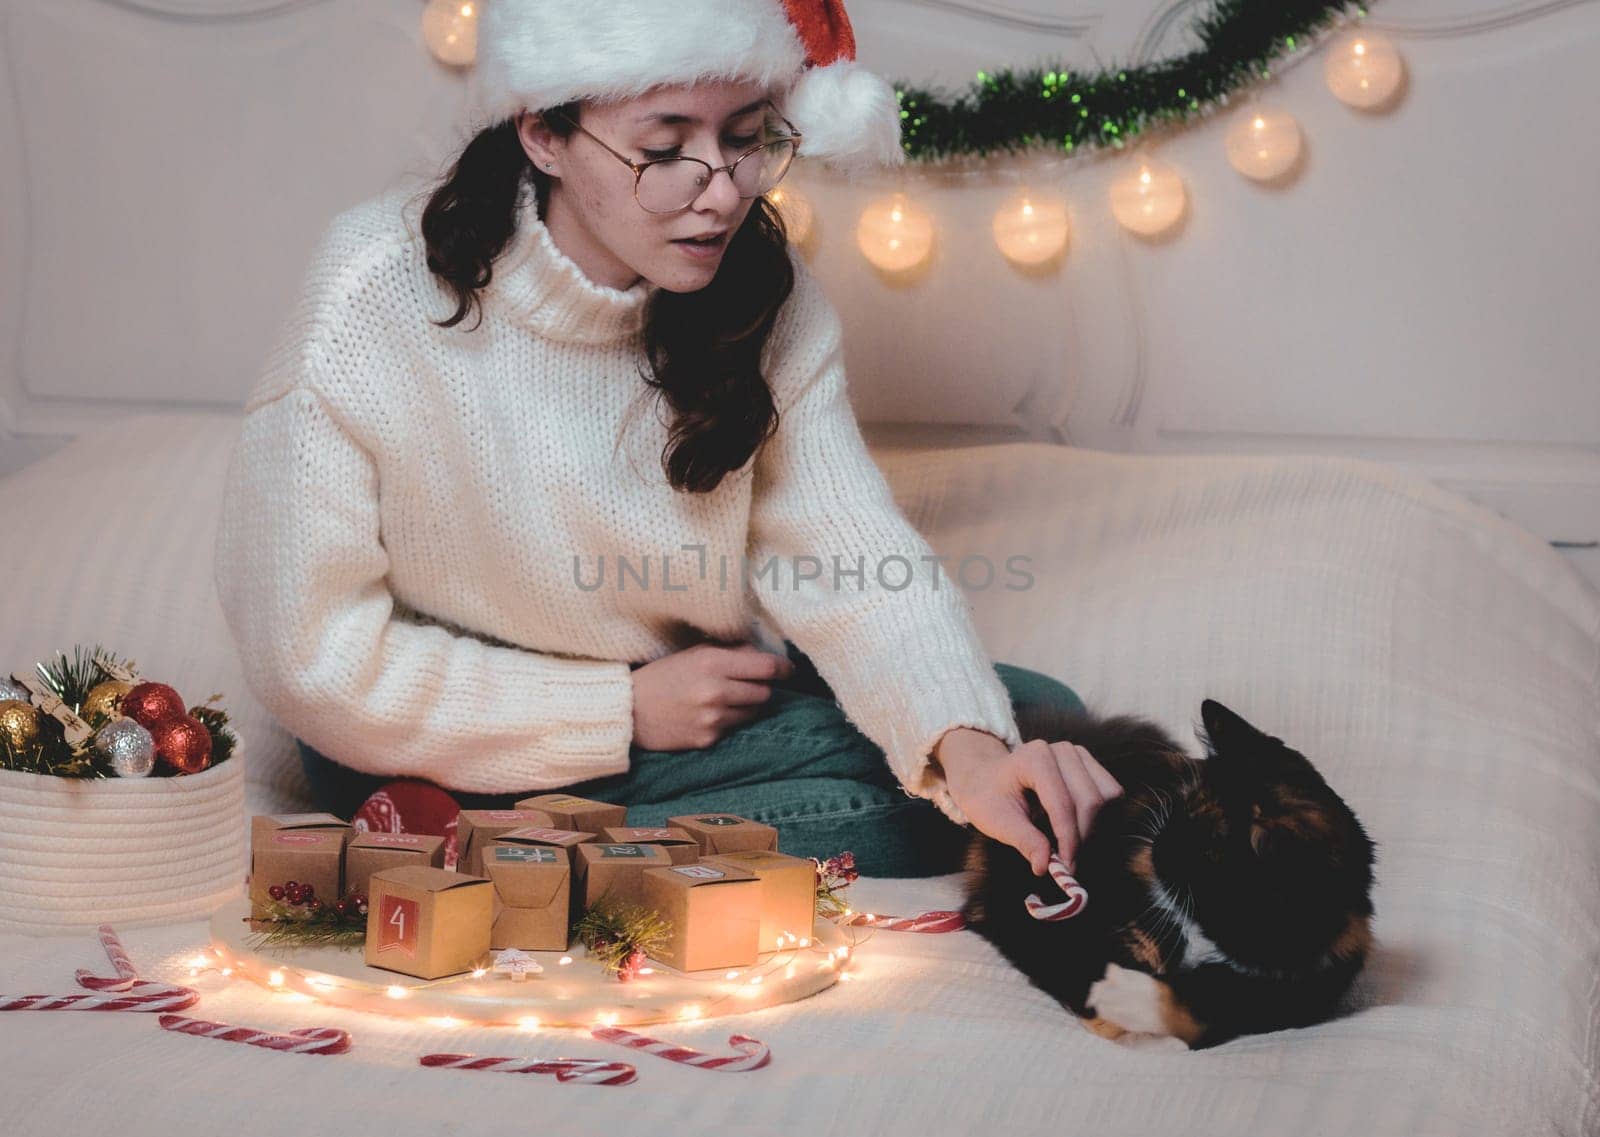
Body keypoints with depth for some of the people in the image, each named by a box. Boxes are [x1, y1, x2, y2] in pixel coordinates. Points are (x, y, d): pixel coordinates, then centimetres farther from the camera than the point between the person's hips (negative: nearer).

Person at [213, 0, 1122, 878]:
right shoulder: (378, 301, -22)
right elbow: (312, 657, -18)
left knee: (1033, 718, -13)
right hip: (472, 770, -6)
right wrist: (625, 710, -15)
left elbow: (852, 556, -15)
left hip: (710, 710, 6)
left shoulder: (765, 292, -7)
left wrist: (968, 747, -36)